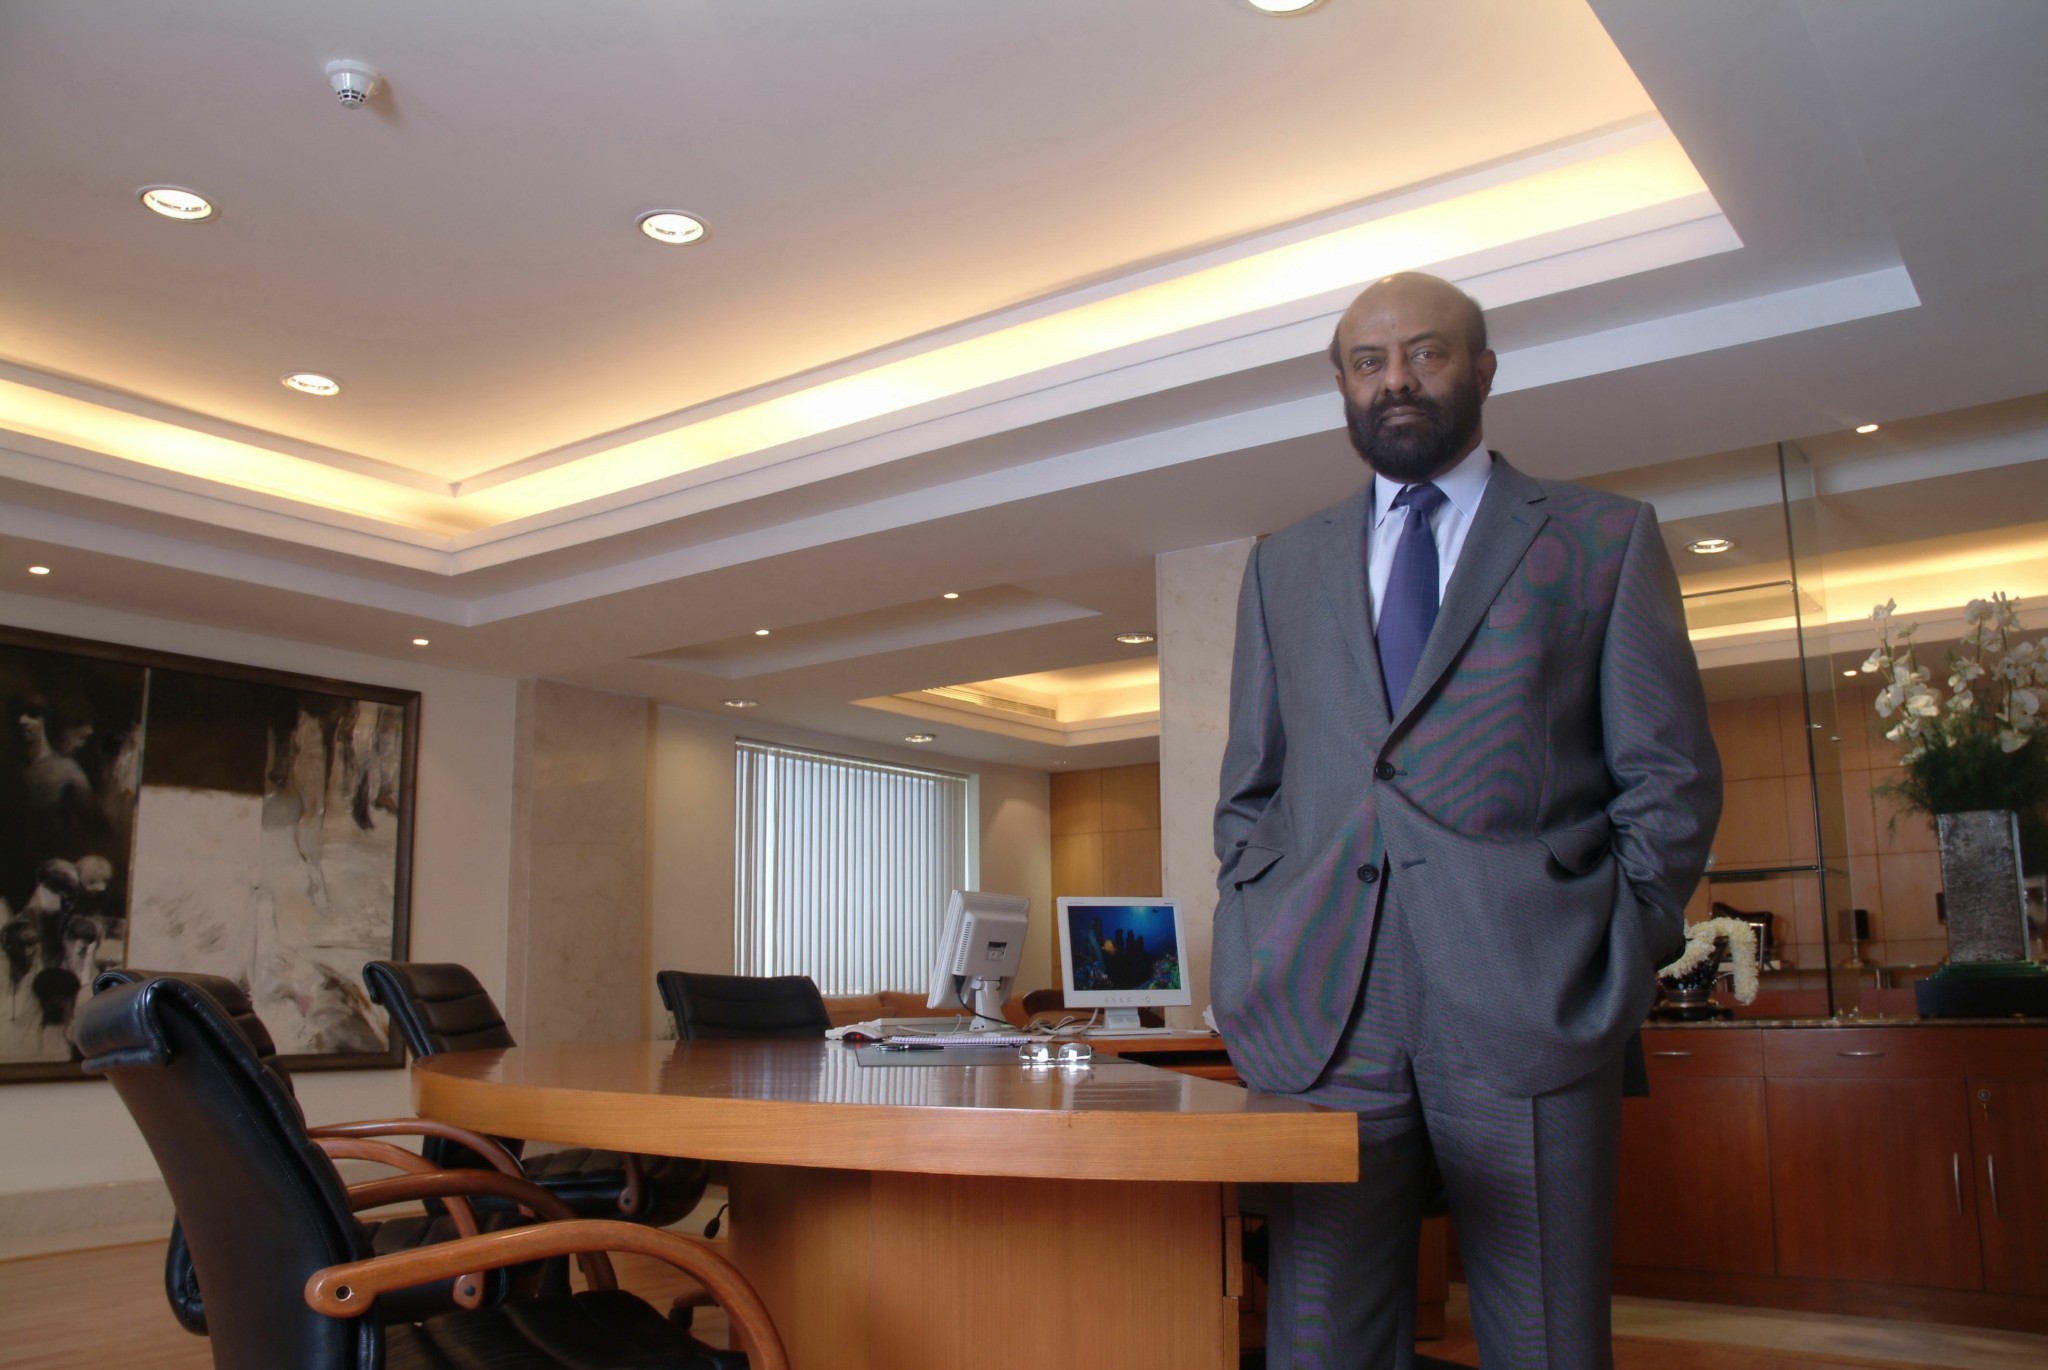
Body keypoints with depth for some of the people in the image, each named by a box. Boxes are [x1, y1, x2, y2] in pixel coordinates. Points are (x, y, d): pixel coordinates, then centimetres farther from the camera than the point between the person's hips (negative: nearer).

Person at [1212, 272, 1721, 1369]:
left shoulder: (1605, 538, 10)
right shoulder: (1285, 565, 18)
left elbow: (1670, 776, 7)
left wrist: (1622, 958, -3)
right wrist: (1257, 960, 5)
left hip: (1529, 1004, -2)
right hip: (1321, 1012, 2)